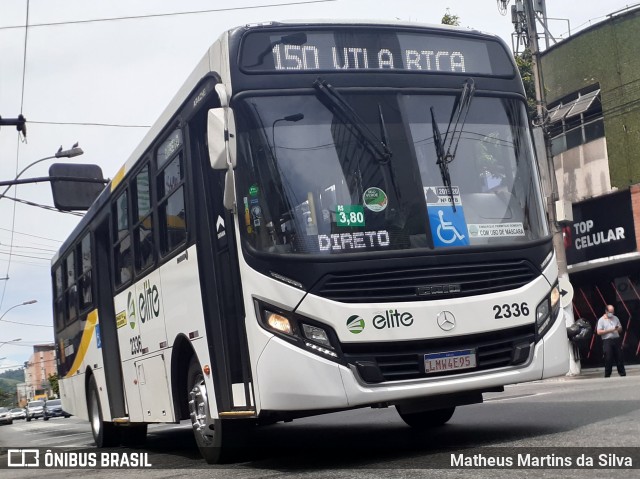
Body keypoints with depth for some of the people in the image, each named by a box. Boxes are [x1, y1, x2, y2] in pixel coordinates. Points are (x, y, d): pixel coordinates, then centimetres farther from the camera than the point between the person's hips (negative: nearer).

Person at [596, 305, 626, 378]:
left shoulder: (615, 318, 15)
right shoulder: (601, 320, 0)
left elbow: (620, 329, 20)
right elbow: (599, 332, -7)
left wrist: (618, 328, -5)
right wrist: (609, 330, -14)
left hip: (616, 339, 4)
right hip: (607, 341, -4)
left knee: (619, 357, 4)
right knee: (608, 359, -5)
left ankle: (622, 373, 11)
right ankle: (607, 375, 2)